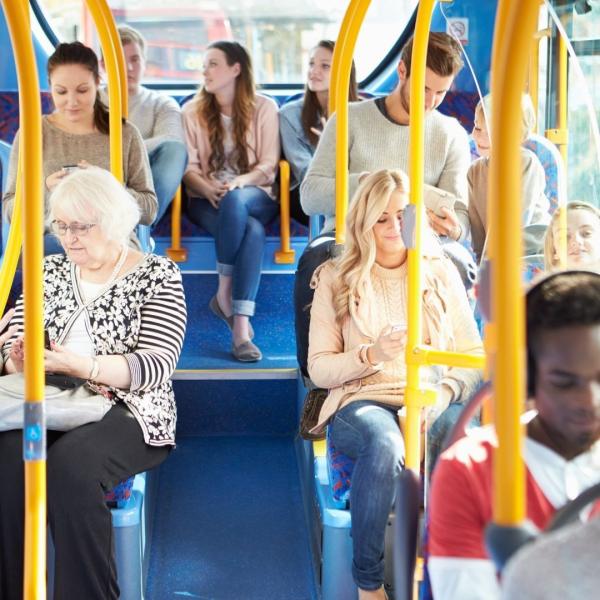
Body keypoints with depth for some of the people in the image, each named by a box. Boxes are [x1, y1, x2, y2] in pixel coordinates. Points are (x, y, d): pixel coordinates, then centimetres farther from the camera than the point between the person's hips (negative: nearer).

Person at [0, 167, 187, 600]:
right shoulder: (50, 271, 16)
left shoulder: (158, 275, 0)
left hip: (127, 411, -4)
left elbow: (155, 367, -11)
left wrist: (76, 364, -26)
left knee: (72, 459, -36)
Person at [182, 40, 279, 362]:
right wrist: (208, 188, -19)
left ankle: (224, 294, -33)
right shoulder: (192, 111, 12)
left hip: (255, 195, 0)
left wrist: (240, 182, -20)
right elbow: (189, 167, 3)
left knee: (235, 201, -40)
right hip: (207, 200, 0)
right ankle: (241, 327, -34)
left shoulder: (264, 108, 9)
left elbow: (268, 165, 1)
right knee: (251, 230, -35)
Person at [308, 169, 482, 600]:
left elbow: (473, 356, 11)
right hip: (360, 402, -1)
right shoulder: (336, 278, 9)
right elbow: (319, 368, 5)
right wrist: (371, 354, -14)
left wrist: (445, 393, -11)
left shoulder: (441, 273, 14)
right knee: (385, 442, -39)